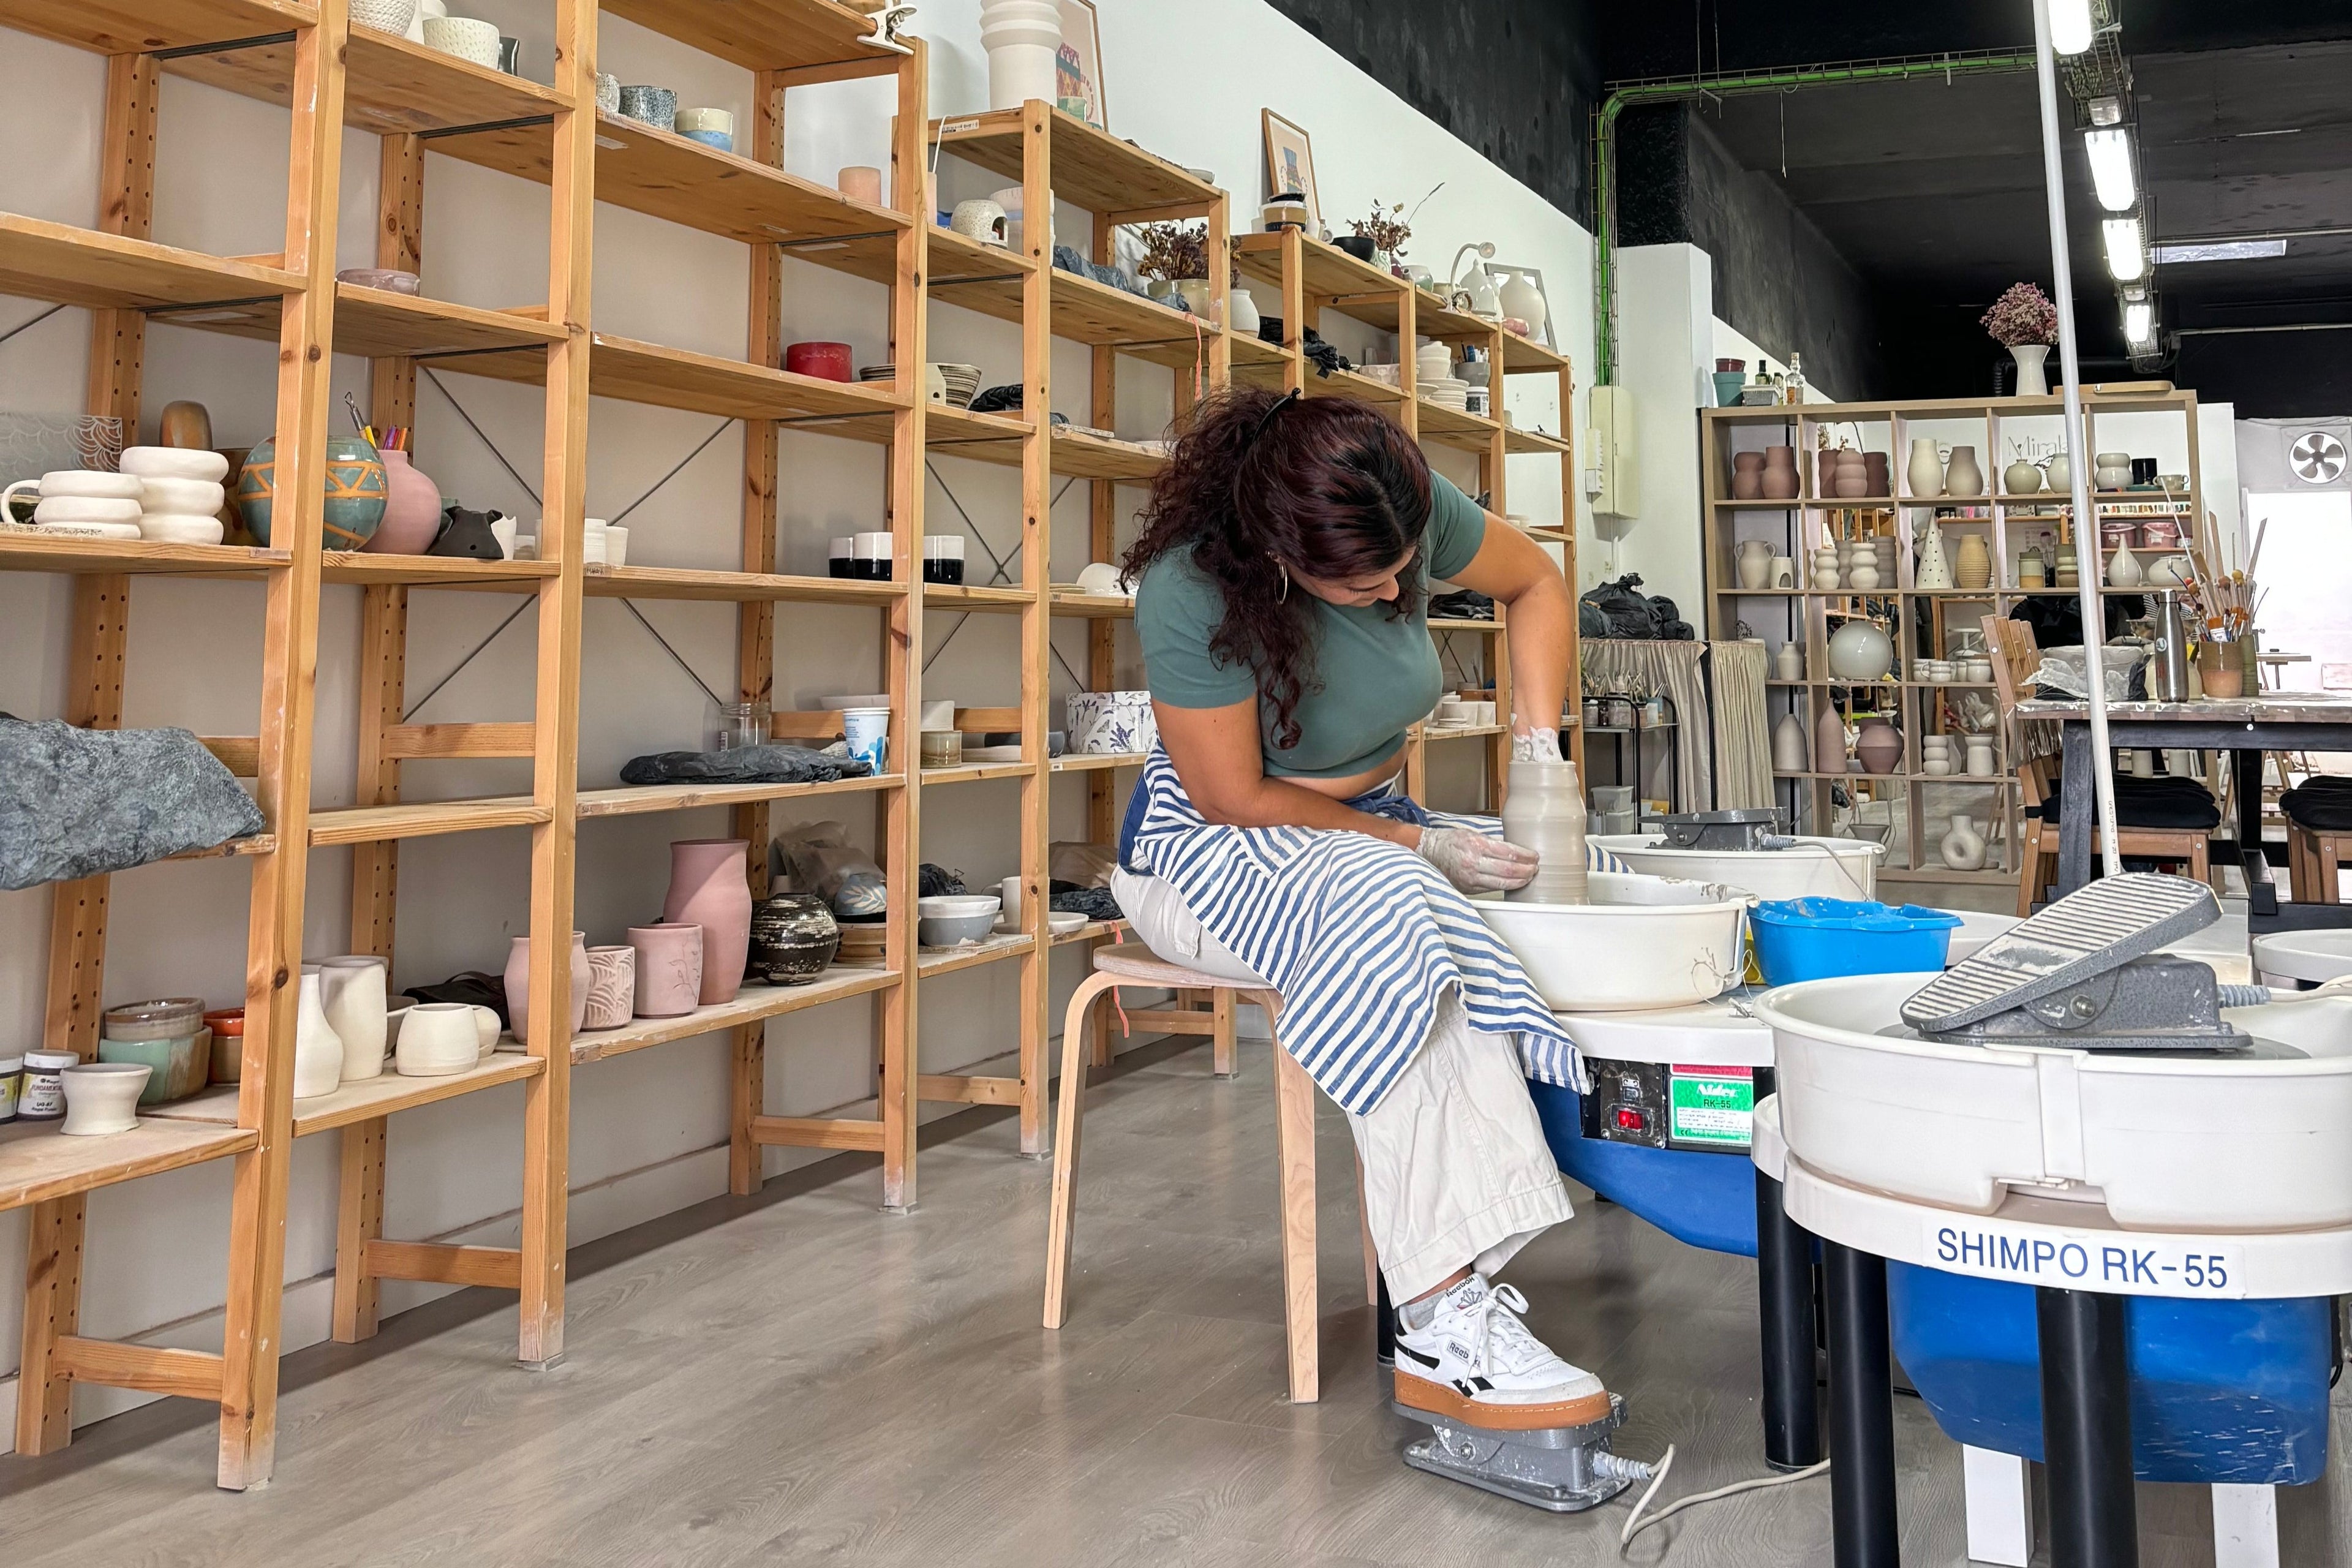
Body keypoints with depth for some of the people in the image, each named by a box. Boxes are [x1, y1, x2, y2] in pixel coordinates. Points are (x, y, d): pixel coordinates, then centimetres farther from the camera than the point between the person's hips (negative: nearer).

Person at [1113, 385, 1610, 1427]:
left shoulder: (1410, 512, -14)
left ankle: (1457, 1283, -27)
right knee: (1396, 914, -38)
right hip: (1209, 847, -6)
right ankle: (1444, 1332, -38)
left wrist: (1539, 747, -5)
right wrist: (1420, 846, -20)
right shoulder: (1192, 592, -27)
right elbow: (1233, 798, -20)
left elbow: (1535, 583, 6)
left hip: (1367, 828, 6)